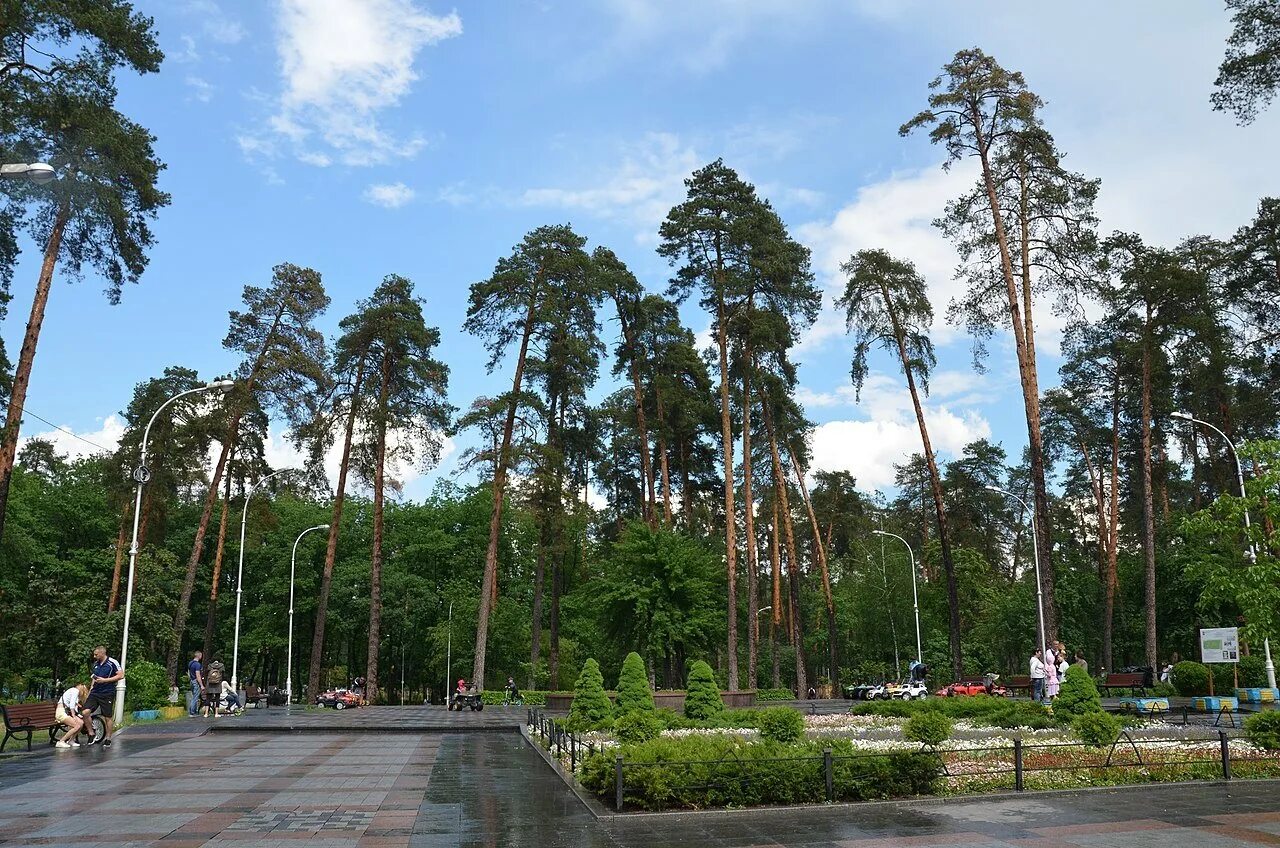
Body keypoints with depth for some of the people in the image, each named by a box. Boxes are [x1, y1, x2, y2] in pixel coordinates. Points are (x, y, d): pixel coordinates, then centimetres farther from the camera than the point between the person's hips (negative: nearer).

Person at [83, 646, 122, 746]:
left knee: (108, 717, 1)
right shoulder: (96, 664, 13)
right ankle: (91, 734, 6)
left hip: (107, 694, -6)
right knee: (85, 712, -10)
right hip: (95, 693, 6)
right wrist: (90, 690, 17)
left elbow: (120, 675, -12)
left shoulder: (112, 663, -8)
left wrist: (104, 680, -17)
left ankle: (108, 738, 15)